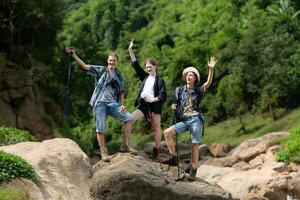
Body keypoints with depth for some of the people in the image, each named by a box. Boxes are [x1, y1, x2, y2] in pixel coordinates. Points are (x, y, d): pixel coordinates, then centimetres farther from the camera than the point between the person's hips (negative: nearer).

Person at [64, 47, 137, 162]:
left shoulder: (119, 76, 15)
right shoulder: (100, 70, 6)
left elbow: (121, 92, 17)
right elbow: (85, 66, -3)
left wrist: (122, 105, 2)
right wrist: (74, 55, -13)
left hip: (112, 103, 3)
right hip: (99, 103, -3)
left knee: (129, 118, -11)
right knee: (100, 129, -5)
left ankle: (125, 146, -2)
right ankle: (103, 152, 10)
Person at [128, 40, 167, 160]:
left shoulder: (159, 80, 3)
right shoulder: (145, 77, 16)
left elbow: (163, 95, -4)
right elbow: (135, 65, 12)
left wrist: (153, 100, -15)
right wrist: (130, 51, 7)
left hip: (154, 105, -4)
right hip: (143, 104, 4)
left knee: (156, 127, 0)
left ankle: (156, 151, 2)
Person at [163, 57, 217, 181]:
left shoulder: (198, 91, 8)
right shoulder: (179, 90, 15)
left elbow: (208, 83, -8)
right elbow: (174, 104, 19)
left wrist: (211, 69, -21)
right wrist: (173, 106, -5)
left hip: (195, 120, -2)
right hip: (183, 120, 2)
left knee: (194, 145, -4)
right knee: (167, 132, -20)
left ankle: (193, 171, 2)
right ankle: (173, 158, -12)